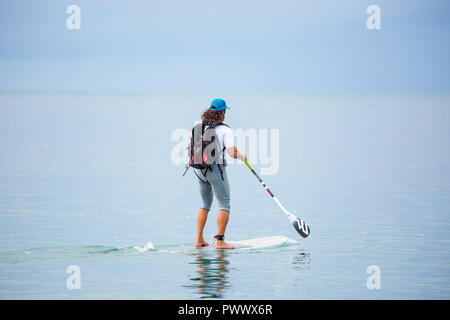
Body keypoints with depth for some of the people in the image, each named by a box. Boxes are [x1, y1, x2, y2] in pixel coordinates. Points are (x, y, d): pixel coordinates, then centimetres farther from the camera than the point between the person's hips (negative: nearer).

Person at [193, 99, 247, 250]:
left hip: (199, 169, 6)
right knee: (224, 204, 1)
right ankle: (220, 241, -7)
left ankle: (199, 240, 17)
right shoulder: (225, 130, -11)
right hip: (216, 169, -6)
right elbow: (232, 152, -20)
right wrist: (241, 156, 1)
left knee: (205, 204, 20)